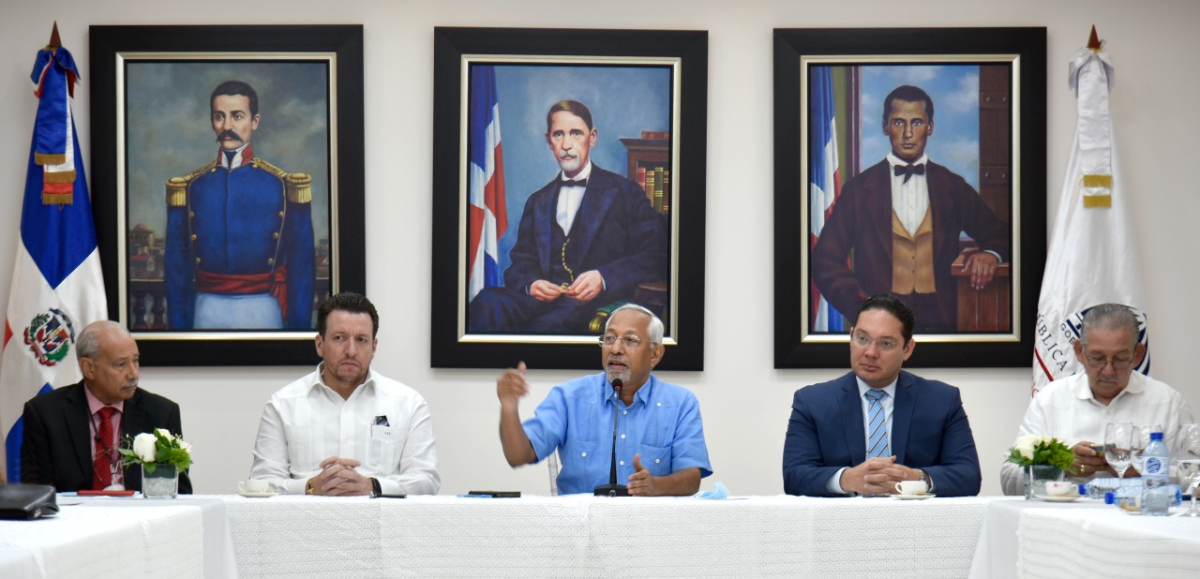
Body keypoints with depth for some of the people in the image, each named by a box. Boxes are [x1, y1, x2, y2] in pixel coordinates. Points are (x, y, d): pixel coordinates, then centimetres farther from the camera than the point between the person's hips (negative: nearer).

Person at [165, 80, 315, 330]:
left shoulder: (284, 185, 1)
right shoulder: (190, 187, 5)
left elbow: (302, 265, 1)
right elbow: (176, 266, 8)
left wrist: (298, 327, -4)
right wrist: (179, 325, 3)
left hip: (262, 310, -1)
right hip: (206, 313, 1)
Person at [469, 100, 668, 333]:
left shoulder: (625, 193, 11)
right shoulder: (538, 202, 26)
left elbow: (655, 257, 1)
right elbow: (520, 263, 19)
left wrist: (603, 279, -15)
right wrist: (530, 284, -7)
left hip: (596, 305, -4)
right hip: (543, 297, 4)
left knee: (548, 324, -40)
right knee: (488, 302, -31)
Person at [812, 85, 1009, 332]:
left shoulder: (953, 188, 14)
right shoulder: (859, 189, 9)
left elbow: (998, 234, 24)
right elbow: (825, 260, 7)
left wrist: (991, 254, 0)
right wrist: (858, 302, -10)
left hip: (940, 320, 1)